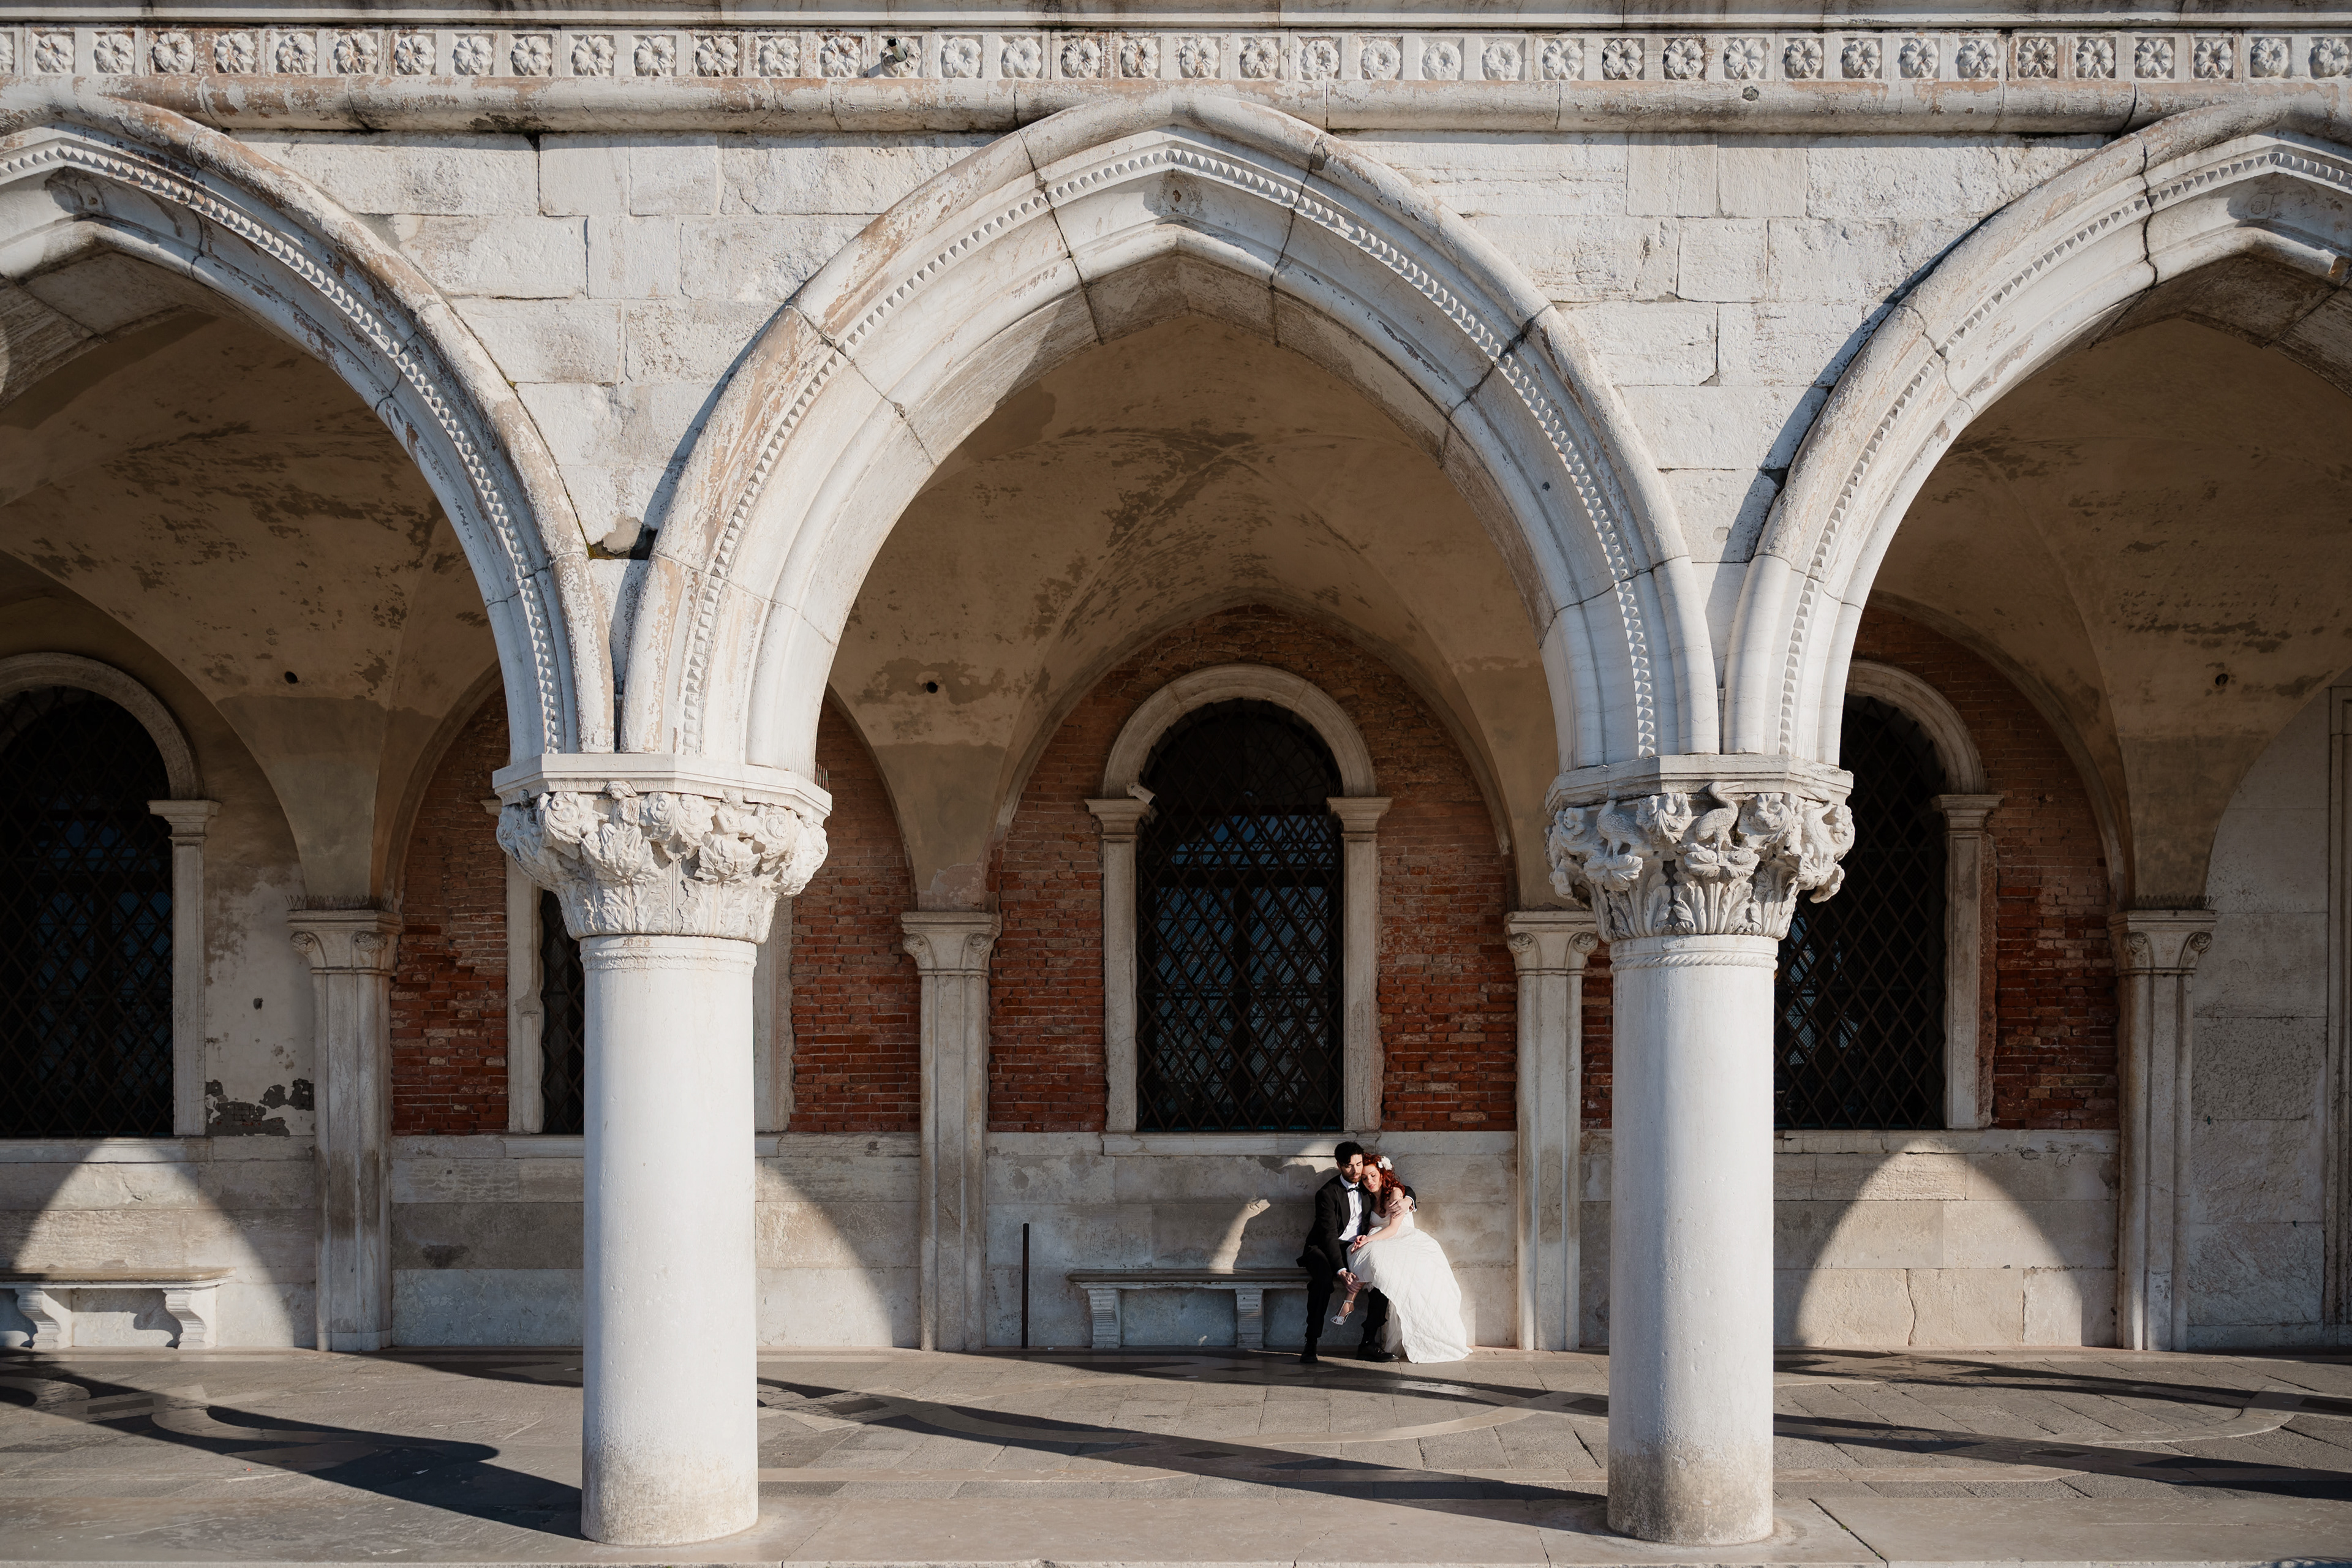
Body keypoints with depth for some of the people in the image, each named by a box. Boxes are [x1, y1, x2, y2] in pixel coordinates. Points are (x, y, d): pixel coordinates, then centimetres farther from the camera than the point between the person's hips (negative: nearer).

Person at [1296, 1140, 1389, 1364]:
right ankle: (1310, 1344, -32)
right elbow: (1329, 1235, -18)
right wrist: (1341, 1269, -31)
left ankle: (1369, 1343, -18)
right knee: (1323, 1278, -38)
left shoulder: (1367, 1186, 8)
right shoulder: (1327, 1193, -10)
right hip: (1327, 1250, -5)